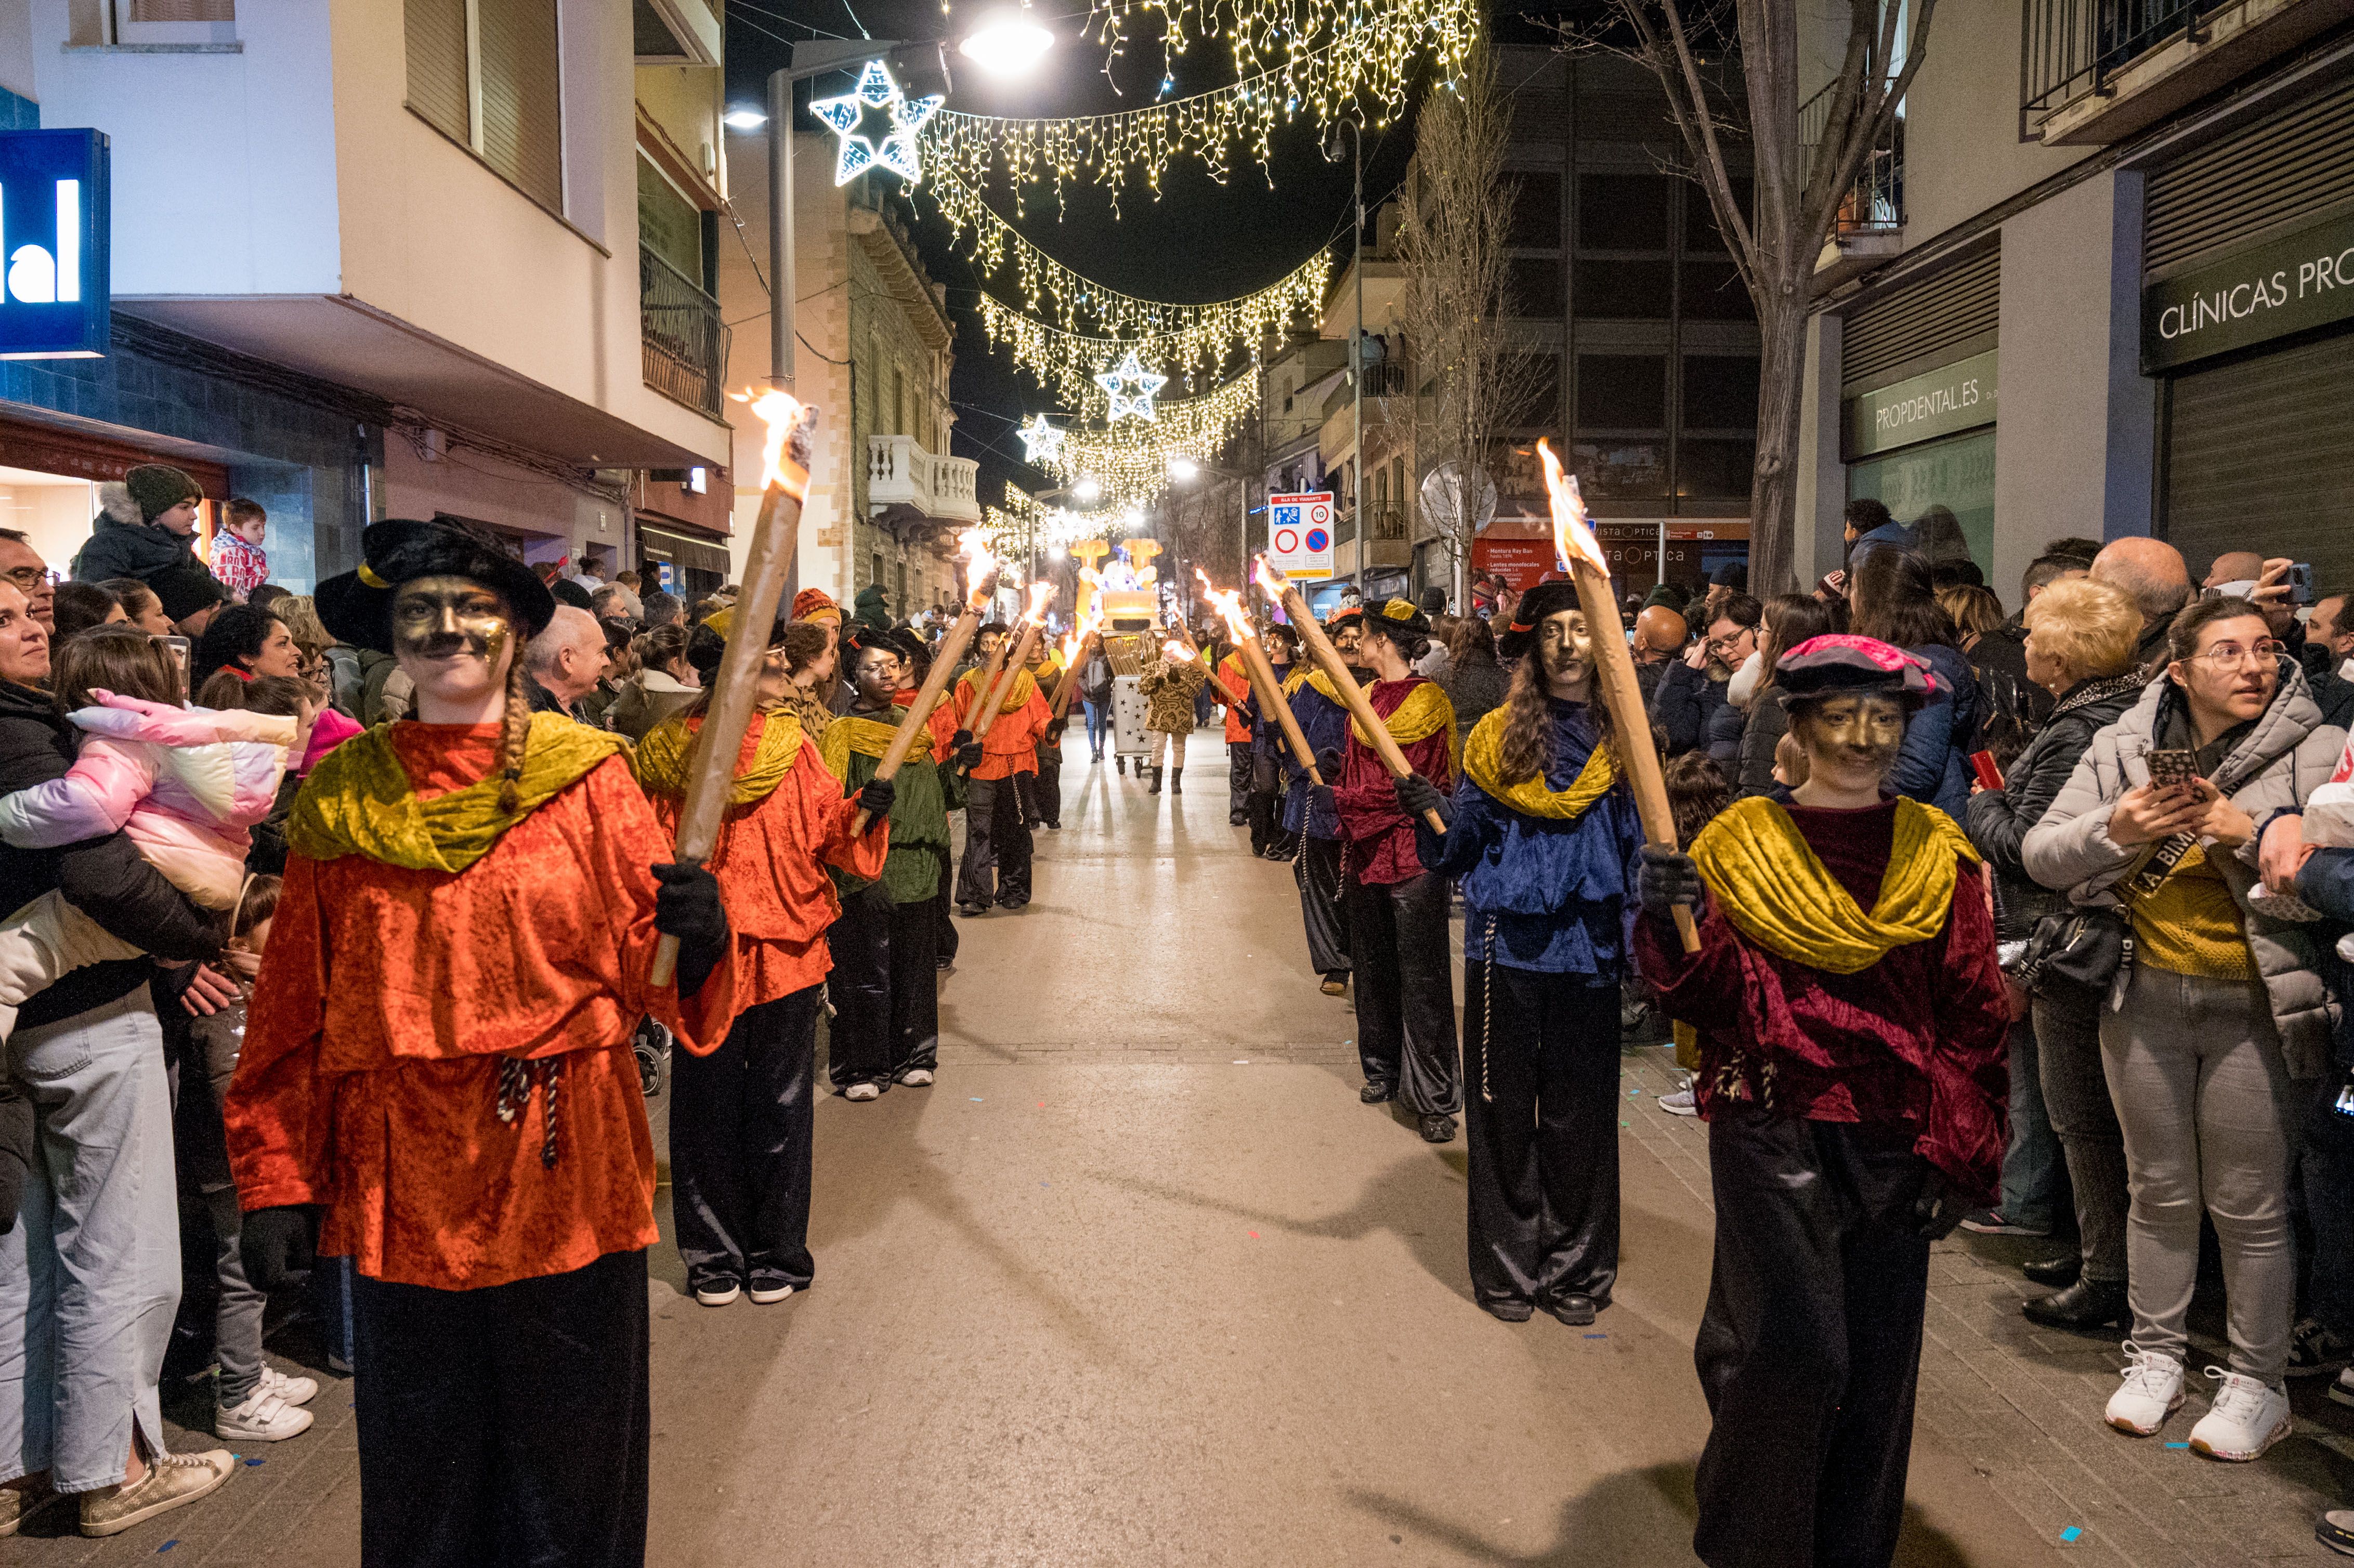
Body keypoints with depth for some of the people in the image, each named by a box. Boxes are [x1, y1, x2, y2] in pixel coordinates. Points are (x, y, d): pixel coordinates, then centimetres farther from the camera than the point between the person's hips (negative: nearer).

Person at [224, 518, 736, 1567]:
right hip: (403, 1181, 2)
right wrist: (276, 1183, 3)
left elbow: (643, 965, -7)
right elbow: (292, 1012, 5)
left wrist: (696, 937, -29)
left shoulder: (588, 775, 0)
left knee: (569, 1451, 10)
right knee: (422, 1466, 14)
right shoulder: (339, 799, 4)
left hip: (565, 1167, -1)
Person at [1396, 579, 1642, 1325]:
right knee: (1504, 1110, 7)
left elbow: (1639, 851, 6)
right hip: (1507, 949, 0)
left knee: (1580, 1112, 8)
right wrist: (1432, 814, -16)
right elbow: (1461, 848, 5)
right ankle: (1508, 1265, 22)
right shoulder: (1497, 737, 4)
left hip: (1587, 954, 0)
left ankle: (1576, 1268, 23)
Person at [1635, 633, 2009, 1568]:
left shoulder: (1937, 853, 5)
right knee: (1793, 1350, -6)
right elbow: (1712, 1000, -4)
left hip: (1894, 1142, 3)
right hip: (1773, 1132, -2)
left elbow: (1973, 1016, 6)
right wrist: (1671, 922, -22)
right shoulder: (1743, 843, 0)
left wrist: (1957, 1154, 0)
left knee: (1876, 1366, 10)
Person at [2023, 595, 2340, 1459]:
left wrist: (2252, 836, -23)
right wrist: (2114, 831, -16)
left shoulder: (2318, 752, -6)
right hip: (2146, 998, 3)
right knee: (2159, 1191, 16)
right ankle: (2155, 1356, 33)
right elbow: (2040, 854, 1)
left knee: (2250, 1208, 7)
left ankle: (2257, 1384, 26)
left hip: (2255, 1007, -3)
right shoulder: (2124, 749, 2)